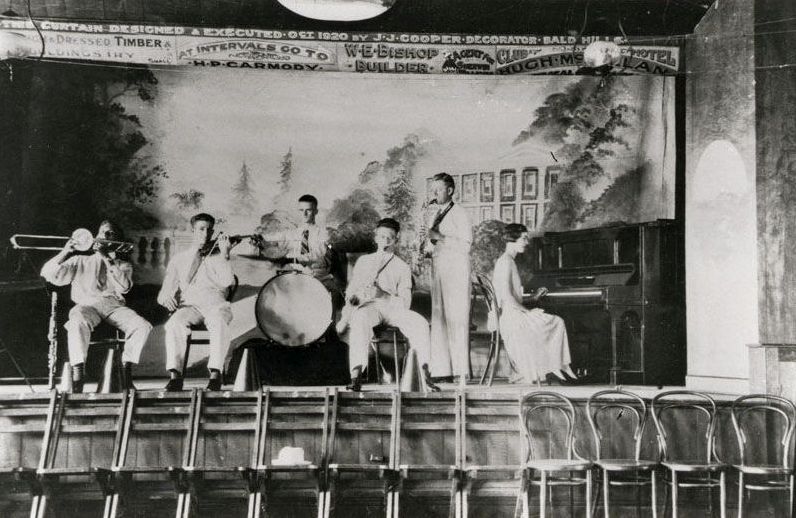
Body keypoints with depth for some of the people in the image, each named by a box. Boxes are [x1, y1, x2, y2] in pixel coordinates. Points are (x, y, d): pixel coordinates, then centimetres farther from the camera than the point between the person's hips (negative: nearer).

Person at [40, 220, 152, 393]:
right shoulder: (80, 261, 23)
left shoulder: (123, 265, 22)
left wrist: (107, 258, -6)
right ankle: (77, 373, -36)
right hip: (86, 304, -1)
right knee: (78, 323, -38)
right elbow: (48, 274, 10)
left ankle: (126, 370, -18)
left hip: (114, 305, 1)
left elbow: (124, 287, -2)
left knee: (142, 326, -28)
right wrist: (65, 252, -3)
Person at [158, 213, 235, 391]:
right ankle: (175, 375, -35)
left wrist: (224, 255, -5)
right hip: (189, 304, 1)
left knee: (219, 322, -37)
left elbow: (227, 282, 1)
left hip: (215, 304, -1)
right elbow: (166, 290, 17)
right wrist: (166, 298, -7)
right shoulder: (179, 258, 24)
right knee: (175, 323, -33)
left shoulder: (218, 256, 20)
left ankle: (215, 374, -41)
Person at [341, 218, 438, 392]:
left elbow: (405, 302, 3)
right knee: (360, 318, -38)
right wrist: (355, 297, -12)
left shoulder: (402, 267, 15)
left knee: (419, 323, -29)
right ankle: (356, 375, -44)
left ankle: (425, 373, -26)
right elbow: (349, 293, 14)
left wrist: (383, 295, -17)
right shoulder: (364, 261, 18)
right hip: (369, 306, -1)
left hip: (394, 308, 1)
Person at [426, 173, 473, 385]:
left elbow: (466, 245, -10)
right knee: (438, 318, 4)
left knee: (456, 319, -11)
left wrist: (440, 238, -15)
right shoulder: (434, 216, 20)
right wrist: (427, 247, 3)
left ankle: (462, 371, -10)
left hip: (456, 270, -7)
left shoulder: (459, 213, -2)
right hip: (437, 269, 7)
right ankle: (441, 369, 6)